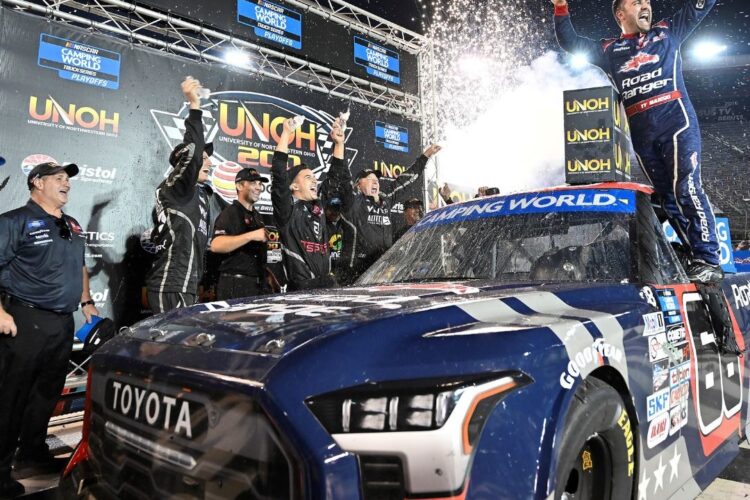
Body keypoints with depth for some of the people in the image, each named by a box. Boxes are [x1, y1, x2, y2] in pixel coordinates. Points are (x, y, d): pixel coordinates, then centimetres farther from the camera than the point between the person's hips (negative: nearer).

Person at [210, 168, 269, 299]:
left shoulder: (256, 215, 19)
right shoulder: (229, 213, -9)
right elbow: (216, 245, -25)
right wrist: (251, 235, -29)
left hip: (258, 283, 8)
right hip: (235, 285, -8)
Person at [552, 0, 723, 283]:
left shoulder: (668, 32, 19)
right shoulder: (609, 51, 21)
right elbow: (570, 43, 20)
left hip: (676, 121, -3)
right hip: (641, 134, 3)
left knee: (686, 188, -16)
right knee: (666, 196, 3)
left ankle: (708, 261, -15)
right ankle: (695, 256, 9)